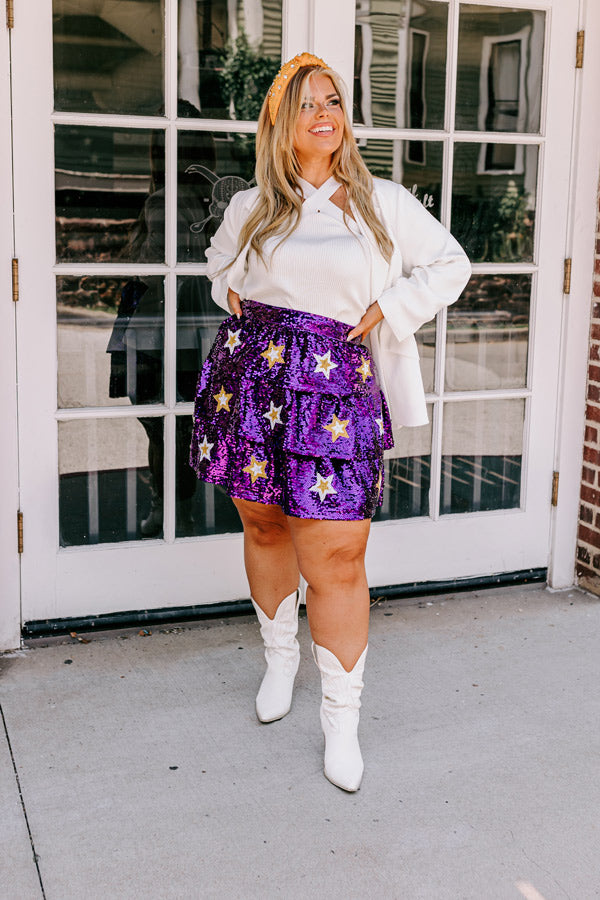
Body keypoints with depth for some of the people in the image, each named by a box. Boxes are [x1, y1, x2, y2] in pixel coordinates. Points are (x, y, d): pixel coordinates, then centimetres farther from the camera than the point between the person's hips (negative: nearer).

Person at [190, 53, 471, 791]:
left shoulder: (385, 204, 6)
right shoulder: (250, 209, 11)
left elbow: (450, 266, 14)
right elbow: (220, 264, 32)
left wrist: (388, 310, 2)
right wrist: (234, 297, 10)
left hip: (336, 387, -2)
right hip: (251, 377, 3)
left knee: (336, 558, -6)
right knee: (263, 527, 12)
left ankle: (341, 718, 7)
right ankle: (279, 658, 38)